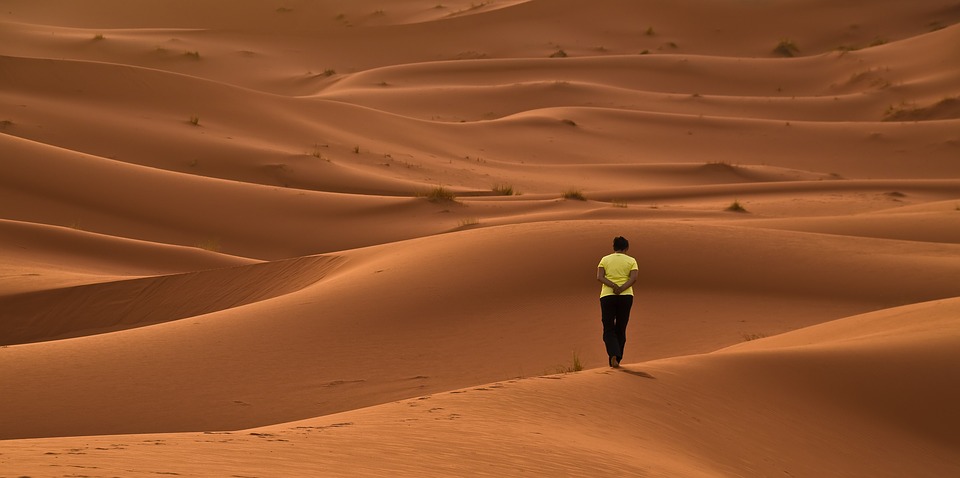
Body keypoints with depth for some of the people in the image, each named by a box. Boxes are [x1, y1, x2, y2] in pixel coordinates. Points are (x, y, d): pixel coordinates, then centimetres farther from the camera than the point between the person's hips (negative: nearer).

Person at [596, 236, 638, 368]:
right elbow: (633, 278, -12)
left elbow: (599, 277, -8)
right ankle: (616, 360, 15)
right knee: (620, 330, 14)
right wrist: (621, 289, -18)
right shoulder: (631, 261, 4)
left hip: (607, 296, 0)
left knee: (609, 331, 3)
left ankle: (613, 355, -21)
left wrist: (613, 286, -17)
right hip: (625, 297, 0)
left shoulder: (605, 260, 7)